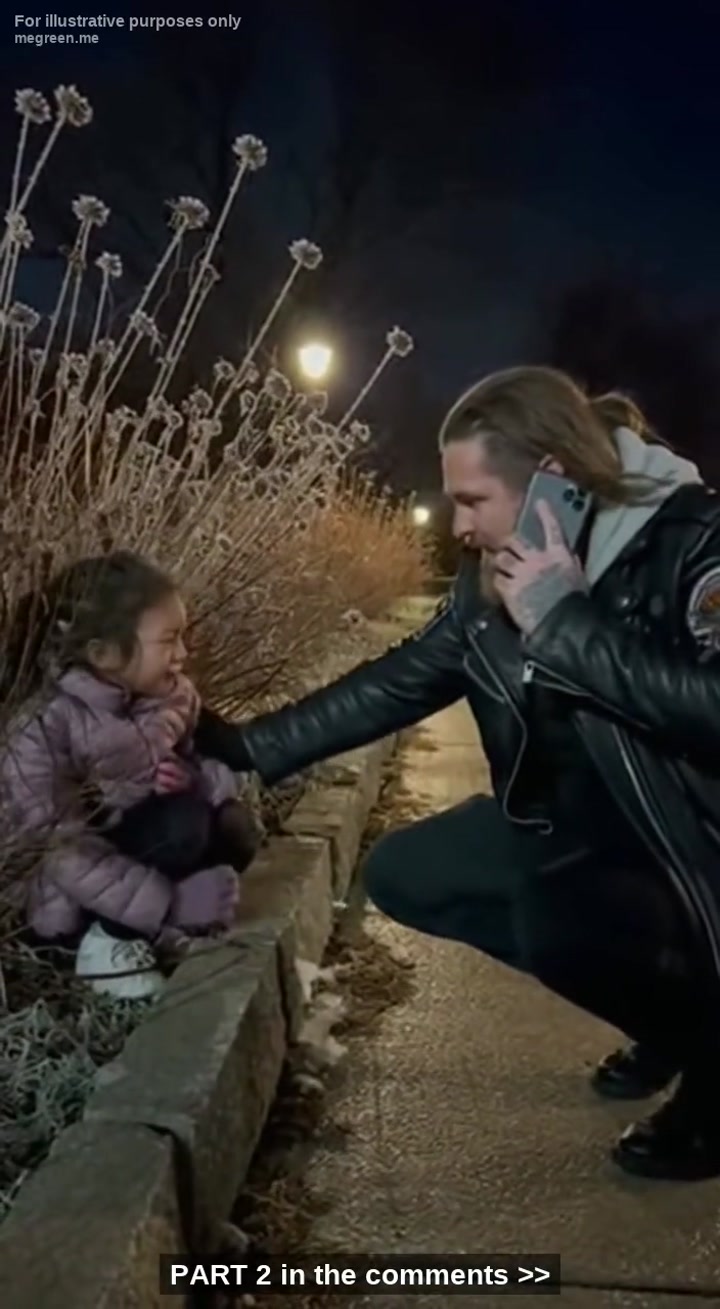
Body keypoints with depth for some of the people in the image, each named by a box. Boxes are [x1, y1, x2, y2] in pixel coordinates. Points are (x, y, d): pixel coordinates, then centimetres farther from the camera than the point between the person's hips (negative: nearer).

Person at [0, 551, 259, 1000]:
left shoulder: (172, 697, -8)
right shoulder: (46, 729, -25)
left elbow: (215, 763, 5)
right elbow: (67, 853, -26)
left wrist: (194, 778, -21)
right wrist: (171, 903, -32)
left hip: (145, 853, 6)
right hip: (74, 900, -6)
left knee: (233, 828, -20)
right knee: (182, 822, -30)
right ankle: (109, 941, -11)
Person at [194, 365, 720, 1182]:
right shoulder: (495, 574, -3)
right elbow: (400, 680, 4)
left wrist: (563, 623, -33)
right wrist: (250, 748, 1)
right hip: (574, 820, 8)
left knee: (554, 916, -33)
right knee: (402, 875, 5)